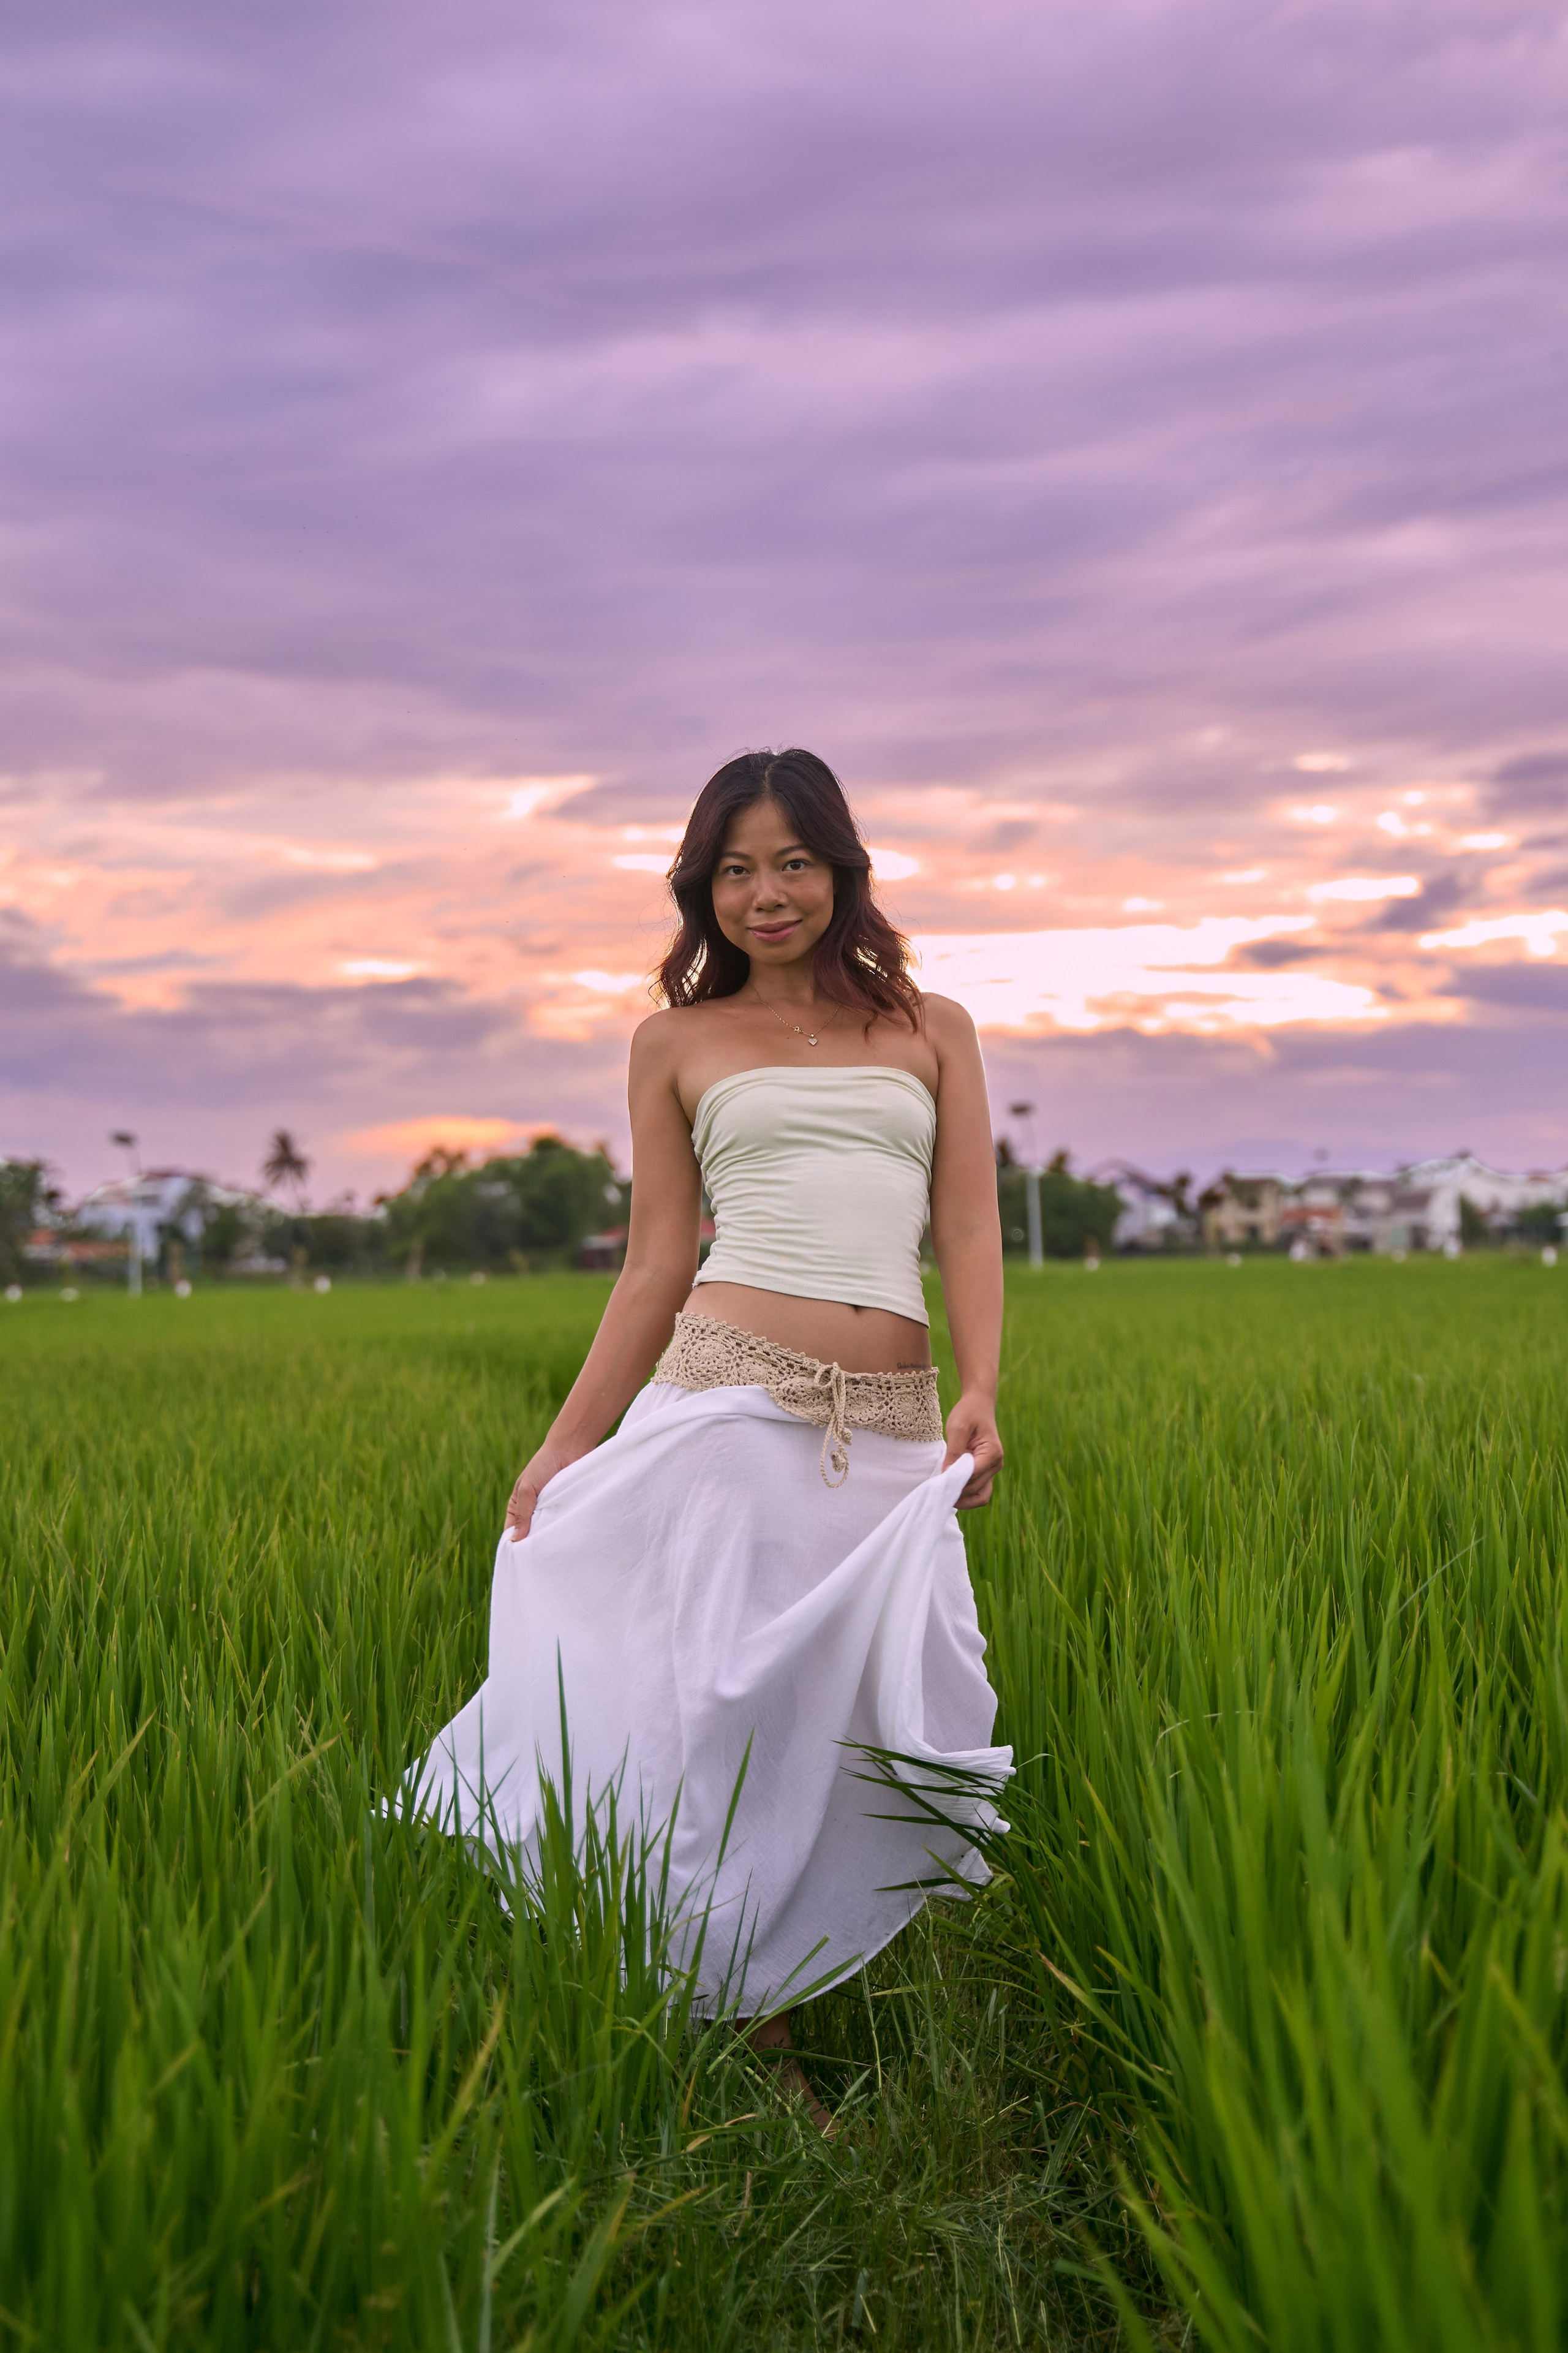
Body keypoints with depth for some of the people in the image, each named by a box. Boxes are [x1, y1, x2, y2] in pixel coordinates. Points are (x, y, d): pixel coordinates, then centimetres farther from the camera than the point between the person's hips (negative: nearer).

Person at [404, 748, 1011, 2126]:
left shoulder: (933, 1030, 15)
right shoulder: (678, 1043, 12)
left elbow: (971, 1229, 7)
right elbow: (656, 1269, 12)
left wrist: (982, 1396, -9)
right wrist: (562, 1447, 8)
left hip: (891, 1431, 2)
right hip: (727, 1403, -2)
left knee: (876, 1730, 0)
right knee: (714, 1714, -4)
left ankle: (779, 2019, 19)